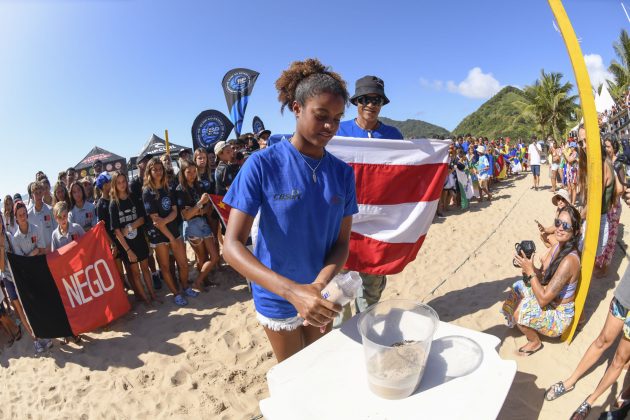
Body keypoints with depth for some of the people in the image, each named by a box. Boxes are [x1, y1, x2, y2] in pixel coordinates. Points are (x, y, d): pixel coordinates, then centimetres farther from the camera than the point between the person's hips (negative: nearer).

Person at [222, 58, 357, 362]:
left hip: (321, 297, 4)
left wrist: (320, 284, -25)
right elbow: (232, 246, -24)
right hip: (277, 298, -3)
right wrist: (293, 291, -37)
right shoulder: (263, 164, -19)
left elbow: (342, 243, -5)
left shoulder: (343, 173, -7)